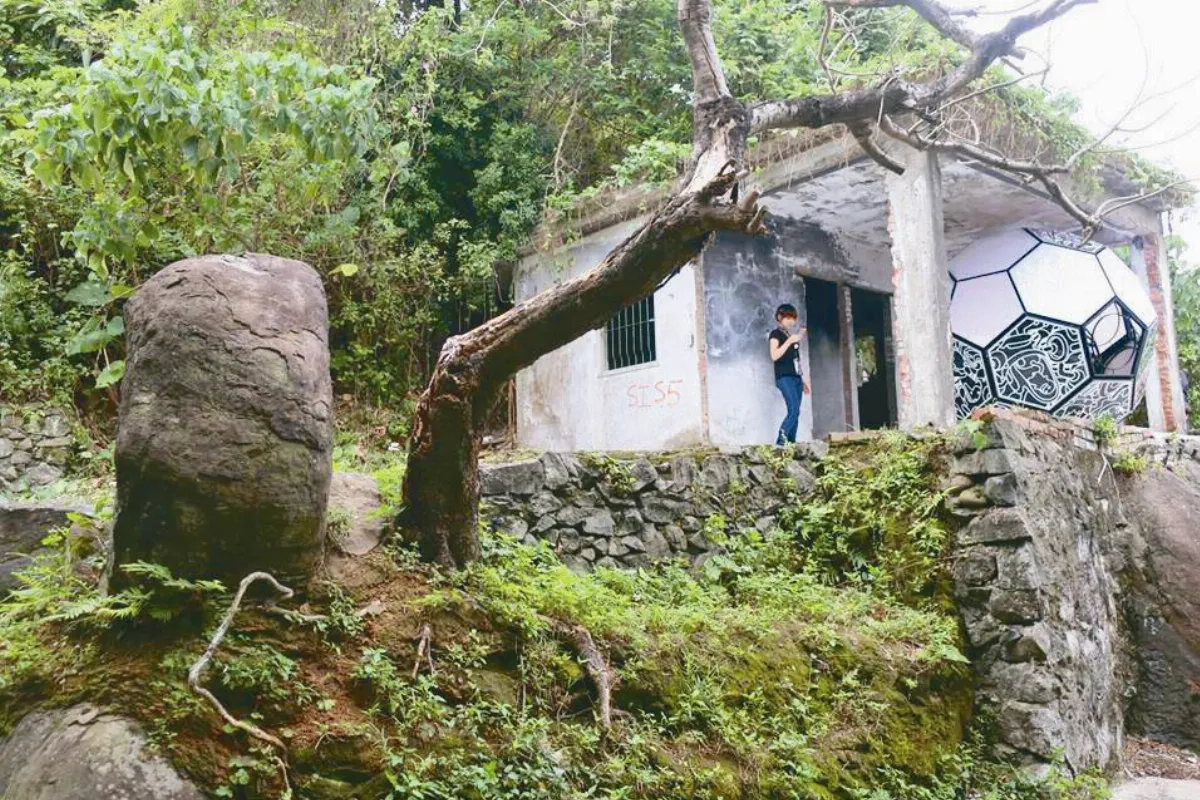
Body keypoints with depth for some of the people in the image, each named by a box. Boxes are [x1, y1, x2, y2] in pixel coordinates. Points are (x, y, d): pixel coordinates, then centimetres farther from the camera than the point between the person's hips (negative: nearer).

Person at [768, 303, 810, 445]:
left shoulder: (791, 335, 20)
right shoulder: (776, 334, -2)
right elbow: (774, 356, -17)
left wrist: (802, 380, 22)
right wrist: (790, 341, -19)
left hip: (796, 377, 8)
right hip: (784, 377, -8)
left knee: (795, 412, 1)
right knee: (794, 410, -21)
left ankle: (791, 443, 0)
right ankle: (781, 441, -20)